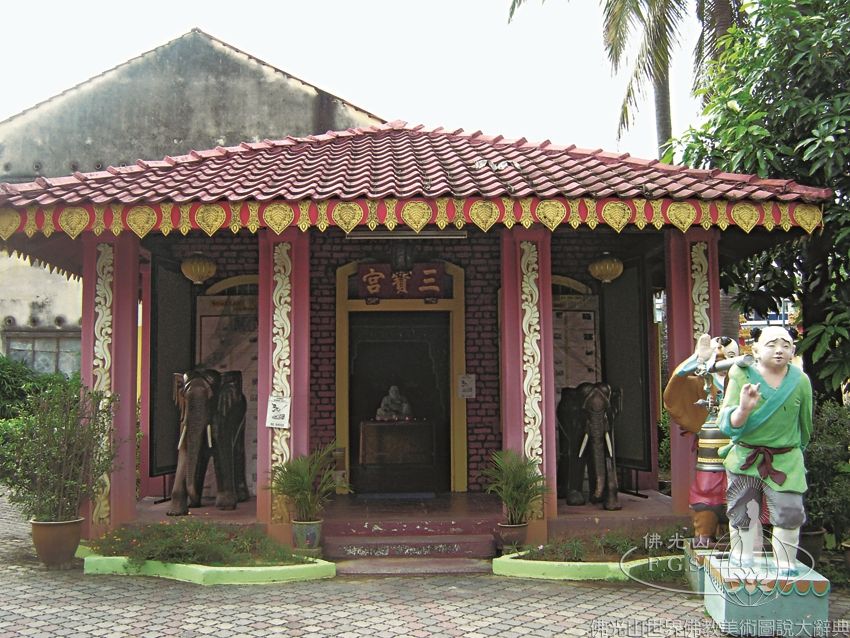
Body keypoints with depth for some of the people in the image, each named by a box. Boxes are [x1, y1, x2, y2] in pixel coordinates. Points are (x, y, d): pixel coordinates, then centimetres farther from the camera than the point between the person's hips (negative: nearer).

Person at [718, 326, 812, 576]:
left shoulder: (801, 381, -3)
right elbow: (727, 423, -13)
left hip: (785, 460, 1)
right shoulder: (742, 377, -9)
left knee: (789, 512, -5)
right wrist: (744, 409, -32)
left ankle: (785, 563, 16)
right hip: (745, 458, -1)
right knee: (741, 512, 7)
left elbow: (804, 422, 13)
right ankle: (742, 558, 26)